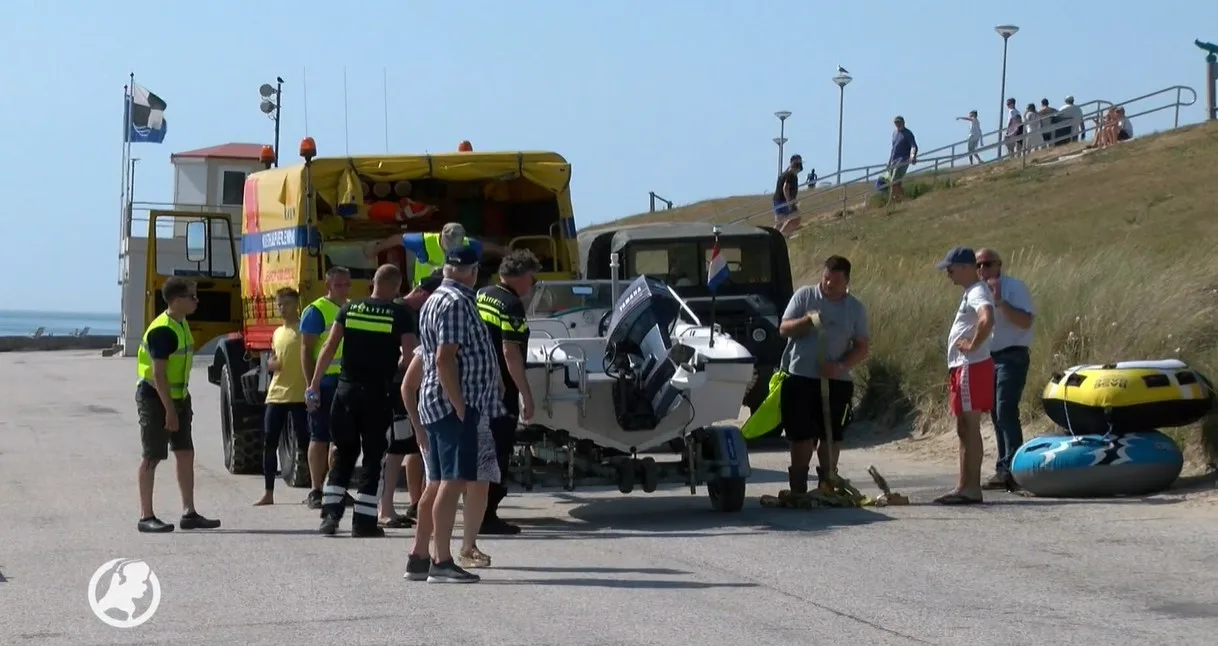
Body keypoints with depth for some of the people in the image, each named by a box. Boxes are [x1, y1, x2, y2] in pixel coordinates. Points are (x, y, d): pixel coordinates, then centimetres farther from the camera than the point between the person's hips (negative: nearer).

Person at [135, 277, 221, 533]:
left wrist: (183, 404, 19)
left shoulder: (181, 324, 9)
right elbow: (158, 373, -23)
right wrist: (169, 410, -24)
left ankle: (189, 513, 13)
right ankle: (146, 517, 1)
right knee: (152, 457, -4)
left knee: (185, 453, 9)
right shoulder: (162, 330, -21)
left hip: (177, 396, 9)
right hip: (155, 399, -9)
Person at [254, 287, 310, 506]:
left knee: (306, 441, -4)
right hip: (276, 394, 7)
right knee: (269, 442, 4)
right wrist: (270, 363, 2)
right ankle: (268, 493, 9)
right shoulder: (277, 333, 17)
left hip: (299, 395, -7)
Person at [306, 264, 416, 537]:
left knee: (344, 453, 15)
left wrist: (314, 385, 3)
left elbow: (329, 348, 1)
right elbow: (409, 355, -9)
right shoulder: (400, 314, -3)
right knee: (373, 456, 5)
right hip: (378, 394, -3)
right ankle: (363, 520, 3)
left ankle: (331, 512, 5)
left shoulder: (349, 309, 5)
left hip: (347, 390, 3)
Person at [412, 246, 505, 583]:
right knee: (454, 481, -9)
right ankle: (442, 563, -10)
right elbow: (445, 359, -21)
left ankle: (419, 555, 17)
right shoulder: (457, 303, -14)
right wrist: (460, 408, -21)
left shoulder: (434, 301, 18)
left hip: (436, 404, 10)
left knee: (439, 483, 14)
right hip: (454, 404, -10)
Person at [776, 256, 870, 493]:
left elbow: (861, 348, 3)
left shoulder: (855, 308, 5)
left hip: (837, 381, 1)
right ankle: (798, 489, 5)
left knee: (831, 437, 5)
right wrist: (806, 321, -20)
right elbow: (784, 329, 0)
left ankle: (827, 486, 14)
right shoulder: (804, 296, 2)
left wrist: (840, 366, -14)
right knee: (801, 437, 0)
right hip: (799, 377, -1)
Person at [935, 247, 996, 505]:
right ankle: (964, 486, 16)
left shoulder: (977, 293, -15)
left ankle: (972, 488, -8)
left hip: (972, 368, -11)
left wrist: (973, 345, -23)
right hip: (962, 368, 11)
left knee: (970, 428, -9)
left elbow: (987, 319, -35)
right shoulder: (972, 292, 18)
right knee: (964, 430, 12)